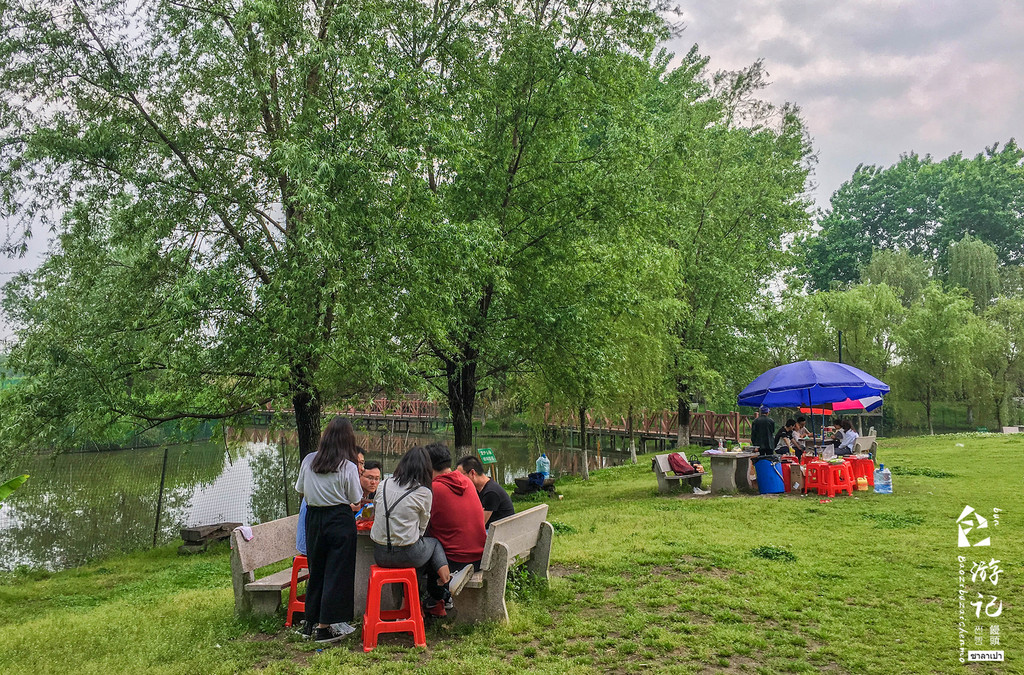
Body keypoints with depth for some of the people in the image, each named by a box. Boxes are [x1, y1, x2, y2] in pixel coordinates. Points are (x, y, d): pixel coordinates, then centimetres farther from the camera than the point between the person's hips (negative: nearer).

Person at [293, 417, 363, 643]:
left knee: (316, 571, 17)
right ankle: (325, 627, 6)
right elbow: (356, 499, -6)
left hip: (313, 519, 5)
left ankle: (311, 622, 27)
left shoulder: (309, 460, -1)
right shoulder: (348, 467, -13)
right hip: (340, 521, -5)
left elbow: (299, 490, 10)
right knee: (337, 573, 4)